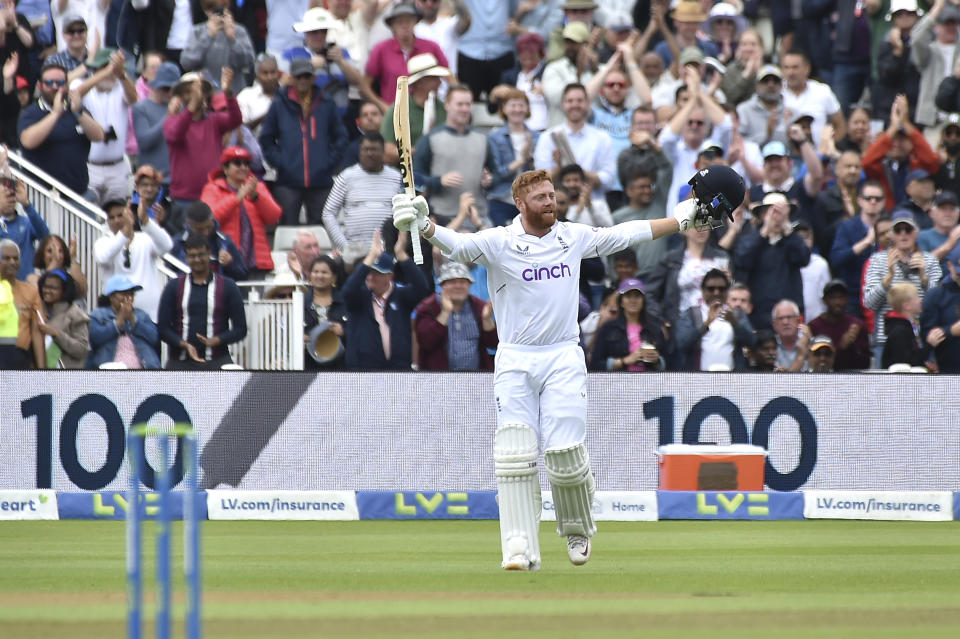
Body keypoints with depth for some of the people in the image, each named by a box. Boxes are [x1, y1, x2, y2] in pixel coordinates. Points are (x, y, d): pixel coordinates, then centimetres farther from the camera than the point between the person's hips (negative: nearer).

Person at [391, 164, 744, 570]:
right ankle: (520, 548, -9)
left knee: (564, 453, -8)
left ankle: (578, 529, 18)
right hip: (515, 362, -1)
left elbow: (624, 235, 19)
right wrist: (424, 226, -41)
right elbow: (458, 245, -21)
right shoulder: (498, 243, -4)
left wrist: (682, 220, 22)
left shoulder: (573, 238, 8)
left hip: (563, 358, 1)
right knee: (515, 455, -10)